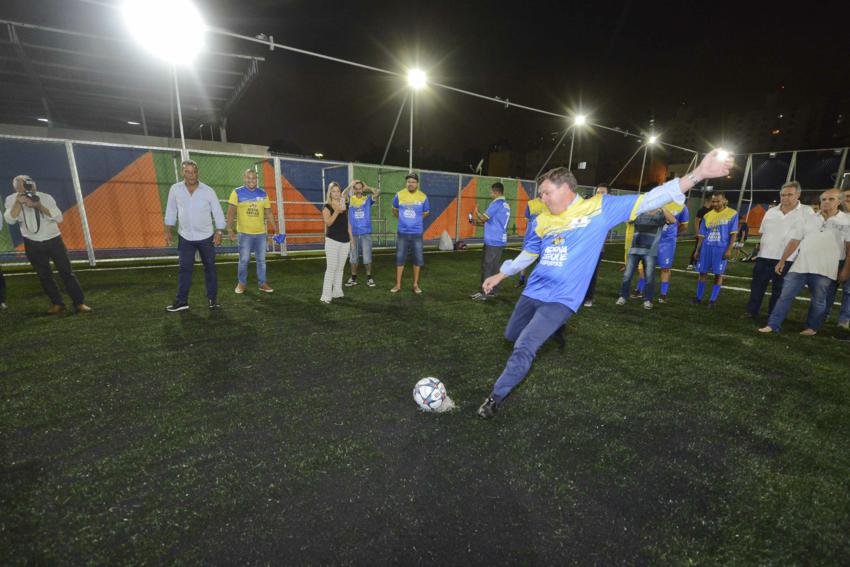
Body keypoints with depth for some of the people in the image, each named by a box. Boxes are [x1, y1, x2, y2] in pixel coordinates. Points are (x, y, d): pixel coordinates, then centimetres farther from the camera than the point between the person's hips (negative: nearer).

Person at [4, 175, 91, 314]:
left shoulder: (45, 197, -9)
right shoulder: (11, 200, -5)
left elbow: (59, 218, -16)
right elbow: (10, 220, -18)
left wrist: (40, 206, -27)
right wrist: (18, 202, -29)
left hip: (54, 240, -2)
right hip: (32, 245, 2)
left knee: (67, 272, -4)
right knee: (44, 276, 7)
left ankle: (79, 303, -3)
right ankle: (57, 304, 17)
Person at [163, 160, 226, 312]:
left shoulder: (208, 191, -9)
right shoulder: (175, 189, -5)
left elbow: (218, 213, -5)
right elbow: (171, 211, 4)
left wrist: (219, 232, -12)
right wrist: (168, 231, 1)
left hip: (206, 236, -1)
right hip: (185, 237, 1)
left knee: (209, 267, 7)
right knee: (185, 268, 4)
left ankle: (212, 298, 17)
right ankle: (182, 300, 11)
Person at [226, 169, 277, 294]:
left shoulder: (263, 193, 6)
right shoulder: (237, 193, -3)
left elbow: (268, 213, 9)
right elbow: (231, 212, -5)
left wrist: (275, 229, 4)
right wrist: (229, 230, -14)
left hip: (261, 233, 3)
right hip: (244, 233, -2)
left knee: (261, 260, 9)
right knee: (244, 260, 4)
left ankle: (262, 283, 19)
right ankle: (241, 283, 20)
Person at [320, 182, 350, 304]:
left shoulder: (345, 206, 12)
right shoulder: (327, 207, -2)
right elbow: (328, 223, -18)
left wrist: (352, 239, 13)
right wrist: (336, 211, -28)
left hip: (345, 241, 5)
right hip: (332, 241, -5)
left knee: (340, 268, 10)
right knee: (331, 267, -9)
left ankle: (337, 291, 19)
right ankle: (326, 295, -6)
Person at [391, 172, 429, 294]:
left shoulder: (423, 197, -4)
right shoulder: (399, 195, -2)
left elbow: (426, 213, 11)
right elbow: (395, 210, 16)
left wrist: (416, 219, 11)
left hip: (417, 233, 0)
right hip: (402, 233, 1)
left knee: (418, 259, 4)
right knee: (400, 258, 4)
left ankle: (415, 285, 18)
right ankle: (398, 285, 14)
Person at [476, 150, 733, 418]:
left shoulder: (600, 207, -5)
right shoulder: (541, 221, 5)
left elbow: (650, 200, -9)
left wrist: (698, 174, -19)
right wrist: (499, 275, 23)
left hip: (561, 300, -6)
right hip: (532, 292, 6)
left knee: (523, 347, -18)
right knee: (511, 336, 23)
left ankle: (496, 397, 4)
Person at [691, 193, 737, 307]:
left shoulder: (732, 214, -1)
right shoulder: (707, 216, 9)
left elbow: (733, 234, -3)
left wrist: (729, 249, -11)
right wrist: (697, 250, 9)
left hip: (721, 248, -3)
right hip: (707, 247, 3)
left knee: (718, 274, 2)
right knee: (703, 272, 7)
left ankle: (712, 300, 9)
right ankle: (698, 297, 17)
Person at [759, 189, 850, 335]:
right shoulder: (808, 219, 9)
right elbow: (794, 241, 9)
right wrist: (782, 261, 6)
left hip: (825, 270, -2)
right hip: (800, 266, 2)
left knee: (819, 301, 9)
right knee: (785, 296, -1)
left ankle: (812, 327, 24)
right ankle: (772, 325, 2)